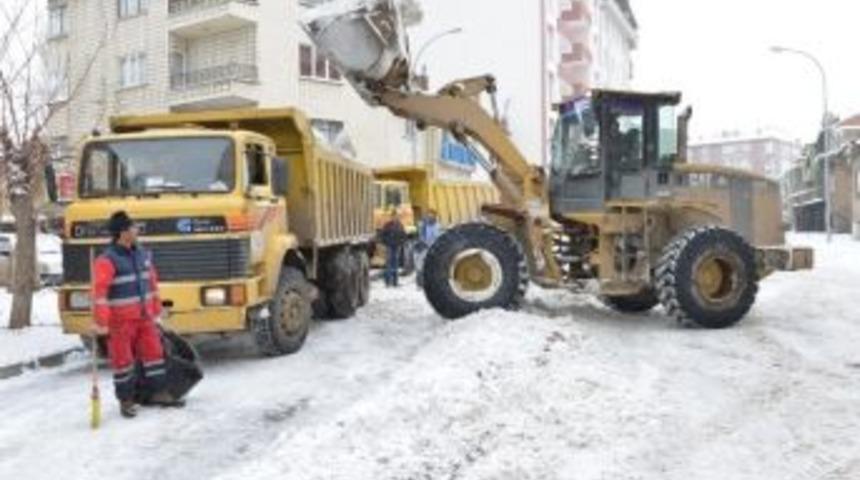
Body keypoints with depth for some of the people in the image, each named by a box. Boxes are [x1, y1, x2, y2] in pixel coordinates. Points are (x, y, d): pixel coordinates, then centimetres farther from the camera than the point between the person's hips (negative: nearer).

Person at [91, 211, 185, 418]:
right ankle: (126, 401, 16)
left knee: (154, 352, 10)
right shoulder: (107, 260, -15)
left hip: (144, 317, 6)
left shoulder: (142, 255, 8)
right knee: (123, 359, 3)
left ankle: (159, 393, 22)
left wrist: (156, 311, 18)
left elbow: (152, 283, 17)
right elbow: (99, 293, -20)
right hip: (120, 321, -6)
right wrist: (101, 323, -24)